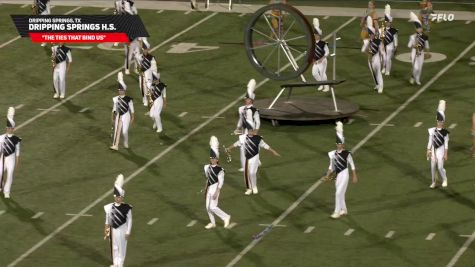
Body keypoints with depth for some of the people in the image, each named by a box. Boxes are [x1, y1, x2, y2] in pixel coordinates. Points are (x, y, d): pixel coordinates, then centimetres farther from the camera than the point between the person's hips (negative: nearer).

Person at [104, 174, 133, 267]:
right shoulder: (110, 207, -6)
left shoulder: (127, 208, -13)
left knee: (122, 248, 8)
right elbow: (107, 220, 4)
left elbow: (129, 220, -7)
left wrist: (128, 232, -6)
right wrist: (106, 230, 7)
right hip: (113, 230, 2)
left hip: (122, 230, -2)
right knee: (114, 247, 14)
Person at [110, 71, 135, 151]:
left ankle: (126, 144, 22)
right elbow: (114, 109, 10)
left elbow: (131, 109, -2)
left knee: (124, 131, -3)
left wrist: (132, 118, 0)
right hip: (118, 116, 3)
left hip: (126, 116, -3)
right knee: (117, 130, -1)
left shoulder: (129, 99, -9)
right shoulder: (115, 99, 2)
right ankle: (115, 145, -2)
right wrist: (113, 118, 11)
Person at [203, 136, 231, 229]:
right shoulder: (208, 167, 6)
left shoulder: (219, 170, -17)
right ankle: (212, 223, 24)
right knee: (208, 207, 11)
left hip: (215, 188, -8)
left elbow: (221, 182, -17)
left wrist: (216, 192, -21)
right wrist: (206, 188, 22)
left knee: (213, 207, -11)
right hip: (209, 188, 8)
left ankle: (226, 217, 7)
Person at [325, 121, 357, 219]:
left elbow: (352, 165, -2)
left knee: (339, 193, -11)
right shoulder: (333, 154, 3)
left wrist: (354, 176, 0)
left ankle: (337, 212, -6)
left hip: (344, 174, -6)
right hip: (337, 175, 6)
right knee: (340, 193, 16)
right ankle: (344, 209, 32)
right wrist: (327, 176, 4)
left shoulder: (347, 154, -10)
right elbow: (331, 167, 10)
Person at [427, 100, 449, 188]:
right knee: (433, 167, 7)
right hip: (433, 150, 3)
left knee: (440, 167, -7)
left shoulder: (445, 132, -8)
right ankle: (433, 182, 21)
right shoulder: (432, 131, 0)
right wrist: (428, 151, 2)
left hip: (440, 150, -3)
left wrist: (446, 154, -7)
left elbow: (446, 144, -6)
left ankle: (444, 180, 18)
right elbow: (430, 141, 4)